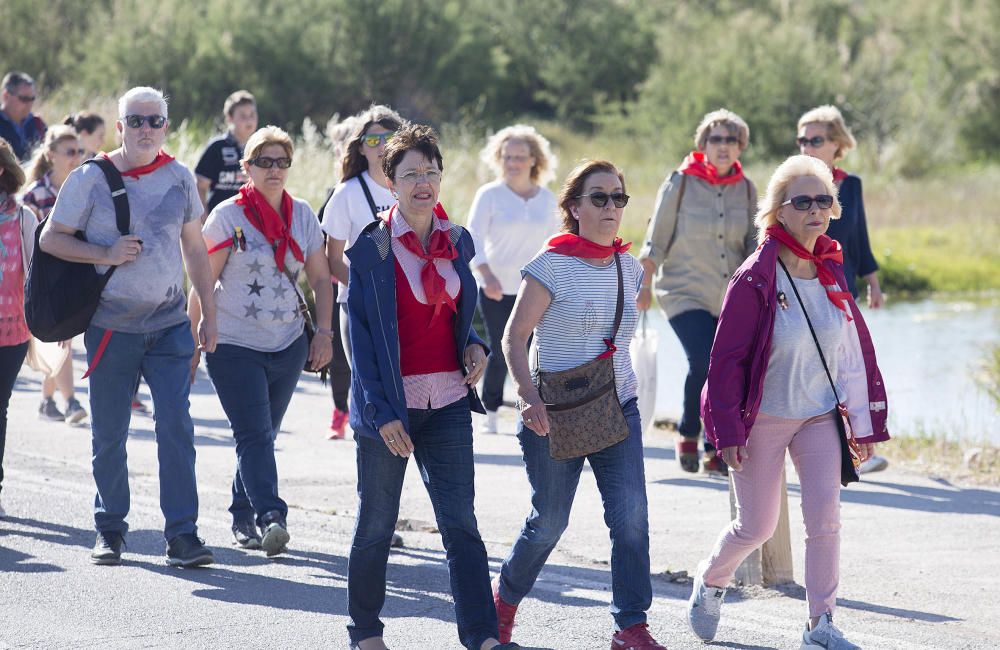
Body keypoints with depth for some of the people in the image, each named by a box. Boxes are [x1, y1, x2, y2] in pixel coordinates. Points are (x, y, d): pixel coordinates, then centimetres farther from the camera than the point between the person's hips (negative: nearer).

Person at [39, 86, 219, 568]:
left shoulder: (179, 178, 6)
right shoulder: (90, 179, -2)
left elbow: (194, 248, 14)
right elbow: (50, 238, 0)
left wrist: (209, 313, 12)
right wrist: (107, 254, -14)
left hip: (170, 326, 1)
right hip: (111, 326, -1)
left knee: (177, 428, -9)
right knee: (108, 434, 5)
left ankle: (182, 533, -7)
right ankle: (110, 528, 20)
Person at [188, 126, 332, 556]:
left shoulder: (302, 216, 8)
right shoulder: (228, 216, -5)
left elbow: (320, 279, 14)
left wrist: (324, 331, 3)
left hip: (288, 344, 4)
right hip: (234, 345, -4)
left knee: (263, 435, 10)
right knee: (254, 435, -15)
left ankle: (243, 517, 21)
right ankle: (270, 518, -25)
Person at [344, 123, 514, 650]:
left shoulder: (456, 242, 8)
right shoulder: (372, 248, -7)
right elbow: (361, 332, -8)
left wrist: (475, 347, 1)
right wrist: (381, 411, -15)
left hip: (447, 403, 4)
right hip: (390, 401, -4)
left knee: (461, 523, -3)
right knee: (377, 524, 7)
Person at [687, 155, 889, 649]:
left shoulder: (831, 272, -1)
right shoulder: (755, 279, -17)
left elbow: (854, 348, 6)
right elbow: (727, 357, -15)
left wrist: (863, 421, 7)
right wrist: (728, 432, -16)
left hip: (819, 416, 4)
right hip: (763, 419, -4)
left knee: (825, 519, -10)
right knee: (756, 526, 6)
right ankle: (710, 581, 36)